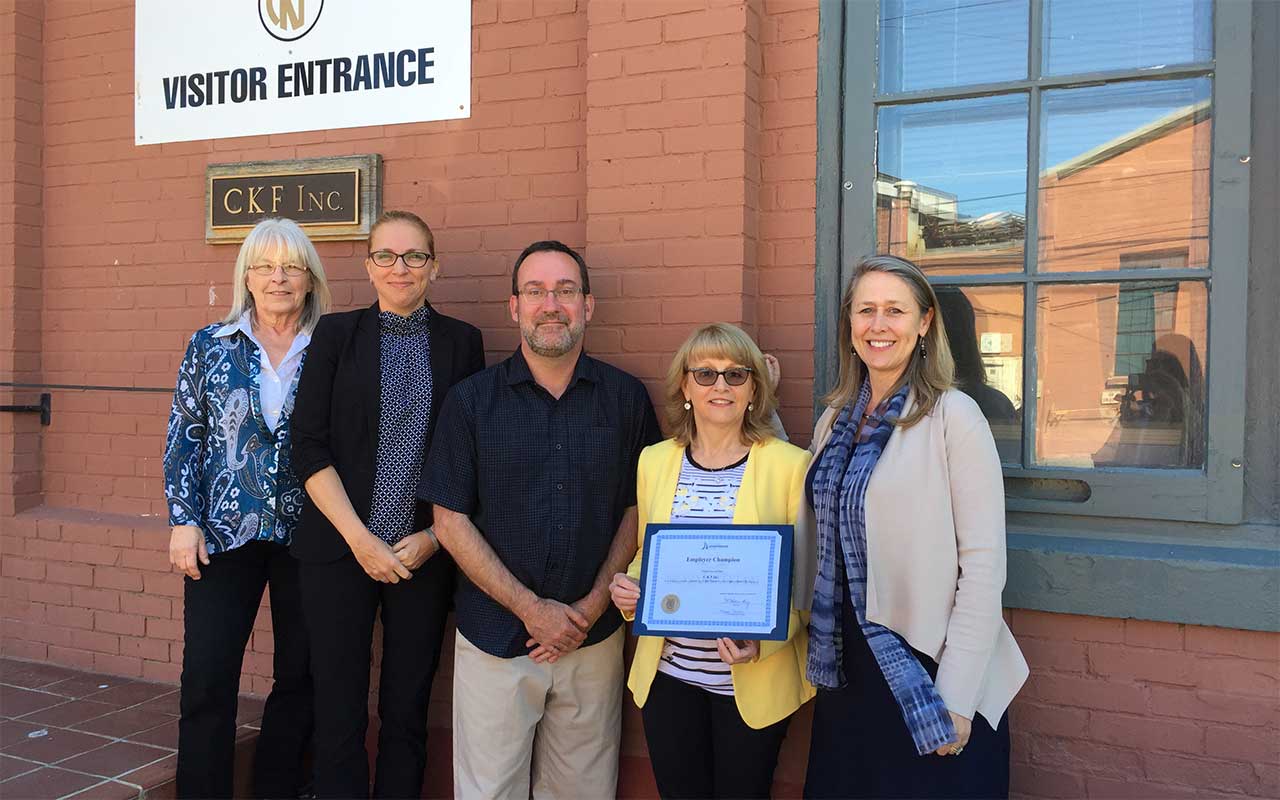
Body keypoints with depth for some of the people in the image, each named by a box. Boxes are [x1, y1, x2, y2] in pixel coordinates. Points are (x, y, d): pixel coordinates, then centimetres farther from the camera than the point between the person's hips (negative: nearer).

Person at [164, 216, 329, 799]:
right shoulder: (210, 345, 4)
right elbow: (184, 439, 4)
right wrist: (184, 521, -3)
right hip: (223, 533, 0)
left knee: (300, 677, 9)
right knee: (206, 680, 1)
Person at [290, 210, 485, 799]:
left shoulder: (461, 342, 6)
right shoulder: (336, 334, 3)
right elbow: (309, 446, -3)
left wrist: (434, 536, -6)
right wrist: (360, 538, -10)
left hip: (425, 554, 1)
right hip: (340, 549, 0)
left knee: (406, 711, 10)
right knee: (338, 711, 5)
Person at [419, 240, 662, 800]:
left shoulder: (626, 397, 0)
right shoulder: (471, 400, -3)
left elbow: (637, 509, 4)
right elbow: (450, 520, -4)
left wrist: (592, 606, -6)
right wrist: (532, 609, -10)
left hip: (594, 638, 1)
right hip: (495, 637, -1)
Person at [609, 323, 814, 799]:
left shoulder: (791, 464, -7)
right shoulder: (654, 461, 4)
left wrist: (764, 640, -20)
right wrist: (628, 588, -6)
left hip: (753, 682, -3)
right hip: (668, 675, 3)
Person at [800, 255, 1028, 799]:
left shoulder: (953, 416, -12)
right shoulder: (835, 420, 6)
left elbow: (983, 566, -15)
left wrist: (955, 697, -17)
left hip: (928, 674, -5)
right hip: (847, 672, 6)